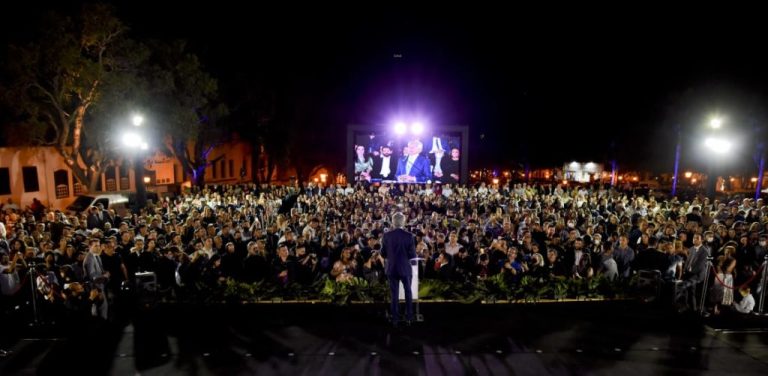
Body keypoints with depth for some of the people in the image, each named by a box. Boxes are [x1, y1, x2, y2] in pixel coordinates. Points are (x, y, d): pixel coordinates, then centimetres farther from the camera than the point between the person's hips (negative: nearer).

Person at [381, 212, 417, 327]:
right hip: (405, 269, -1)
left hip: (392, 269, 1)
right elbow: (413, 255, -12)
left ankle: (395, 319, 13)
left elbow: (383, 254, -1)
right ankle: (409, 318, 20)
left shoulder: (387, 236, -7)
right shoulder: (409, 236, -12)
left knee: (394, 295, 10)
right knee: (408, 293, 15)